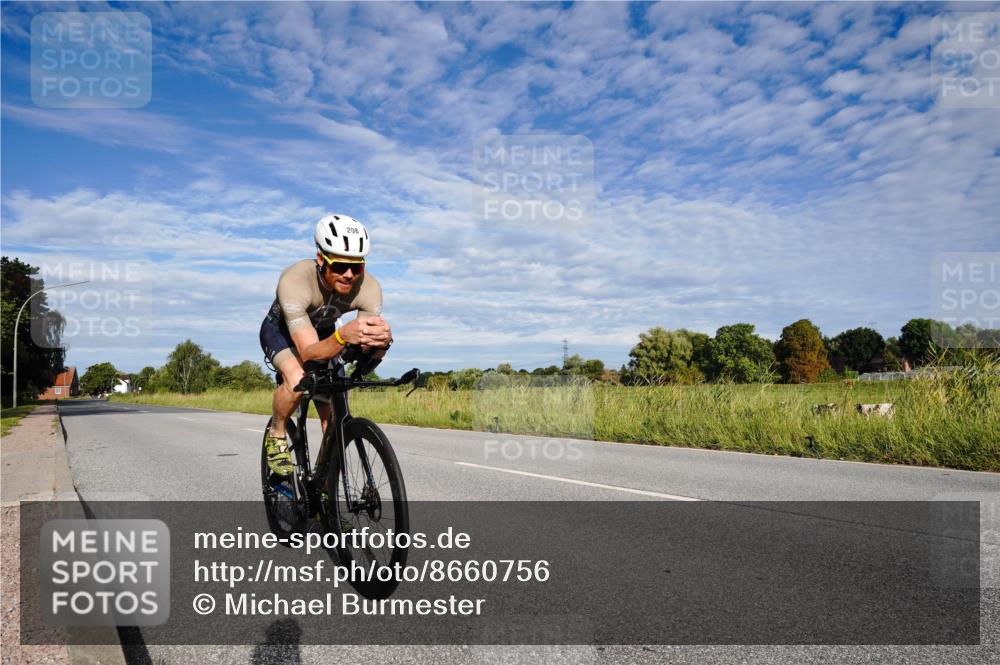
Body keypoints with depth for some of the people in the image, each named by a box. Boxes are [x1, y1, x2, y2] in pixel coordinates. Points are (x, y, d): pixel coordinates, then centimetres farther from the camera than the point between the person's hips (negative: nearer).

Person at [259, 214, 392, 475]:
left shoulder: (368, 286, -32)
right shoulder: (294, 280, -41)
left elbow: (372, 355, -34)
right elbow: (309, 352, -47)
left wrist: (381, 341, -59)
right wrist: (344, 335, -67)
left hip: (324, 333, 3)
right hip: (281, 331, -3)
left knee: (333, 414, -8)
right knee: (297, 380, -32)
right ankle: (276, 436, -3)